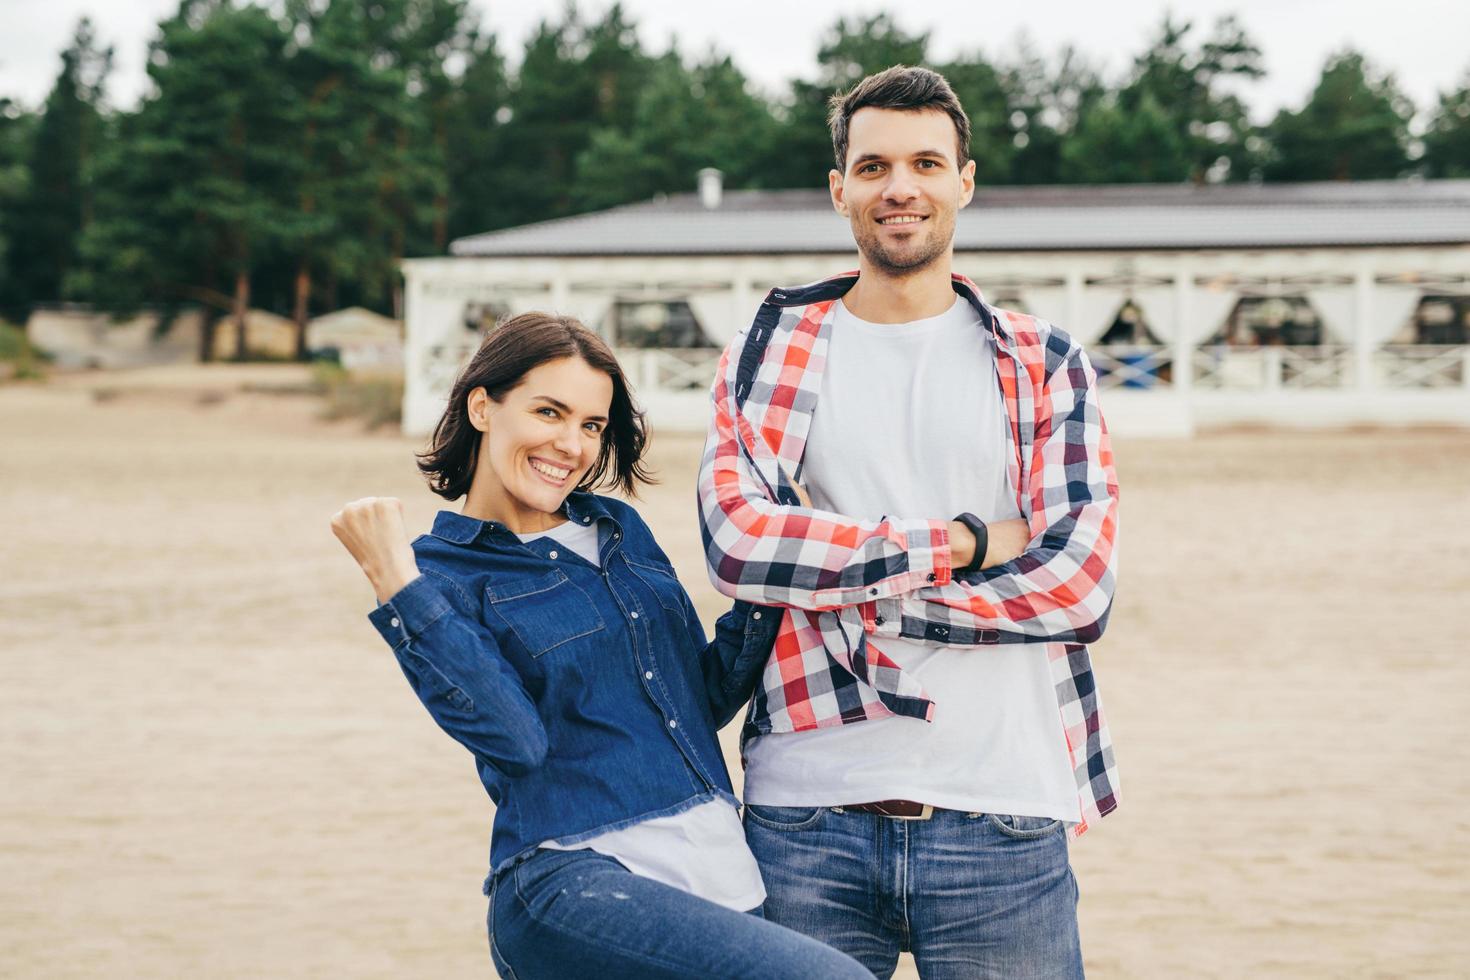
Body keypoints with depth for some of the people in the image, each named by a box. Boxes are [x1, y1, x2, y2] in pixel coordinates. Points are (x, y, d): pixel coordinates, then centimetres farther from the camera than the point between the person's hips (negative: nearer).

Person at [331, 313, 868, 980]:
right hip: (574, 882, -7)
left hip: (722, 874, 7)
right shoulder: (441, 570, 0)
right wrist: (396, 585, -19)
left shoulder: (620, 530, 17)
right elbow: (515, 738, -16)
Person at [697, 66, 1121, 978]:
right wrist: (961, 542, -10)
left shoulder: (1045, 365, 9)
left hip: (1000, 818, 0)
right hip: (807, 815, 0)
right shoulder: (769, 354, 9)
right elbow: (737, 539, -8)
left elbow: (1079, 583, -3)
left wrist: (856, 597, -8)